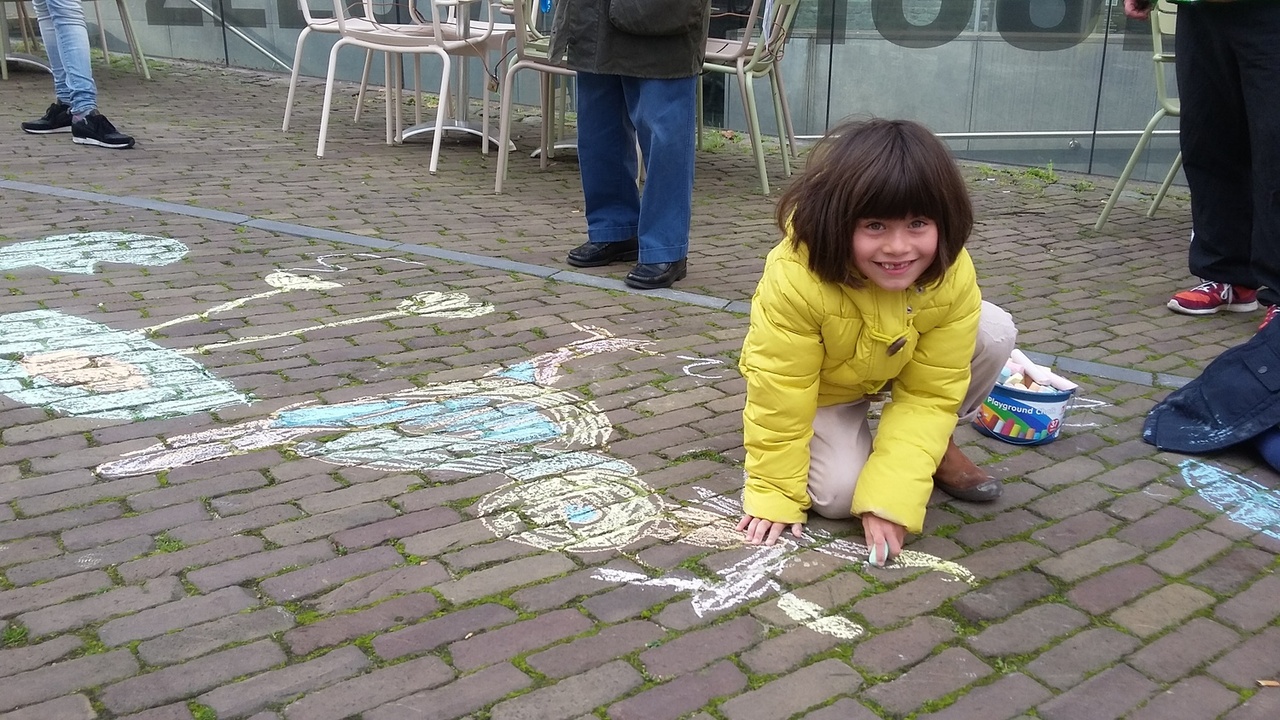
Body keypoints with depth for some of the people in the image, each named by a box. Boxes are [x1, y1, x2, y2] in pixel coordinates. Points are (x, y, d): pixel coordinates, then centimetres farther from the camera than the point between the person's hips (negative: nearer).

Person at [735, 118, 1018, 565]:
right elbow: (779, 397, -30)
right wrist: (775, 495, -22)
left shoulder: (954, 277, -30)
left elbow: (929, 393, -24)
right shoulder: (795, 280, -41)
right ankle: (843, 444, 13)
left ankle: (938, 449, 3)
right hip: (819, 389, -3)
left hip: (896, 367, 3)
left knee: (995, 332, -21)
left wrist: (890, 496, -31)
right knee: (837, 493, -22)